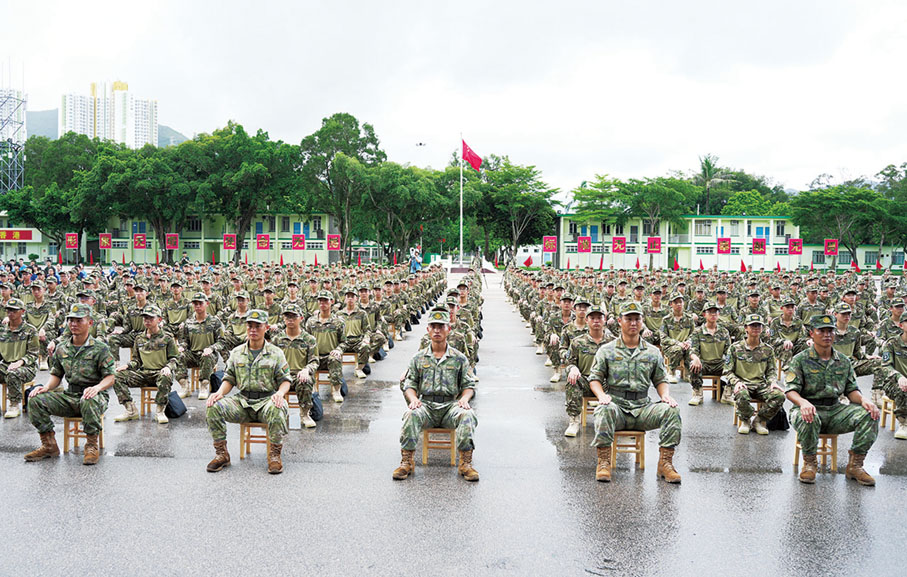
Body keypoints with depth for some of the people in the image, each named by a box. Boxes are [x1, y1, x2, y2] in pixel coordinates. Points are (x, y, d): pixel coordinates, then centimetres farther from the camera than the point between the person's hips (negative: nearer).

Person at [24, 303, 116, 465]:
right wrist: (46, 387, -4)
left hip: (95, 396, -5)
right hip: (70, 396, 5)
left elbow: (110, 378, -8)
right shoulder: (62, 348, 12)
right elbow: (56, 375, 18)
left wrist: (97, 388, -29)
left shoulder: (99, 348, -3)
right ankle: (49, 445, -3)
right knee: (36, 400, -15)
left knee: (89, 402, -41)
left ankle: (92, 446, -23)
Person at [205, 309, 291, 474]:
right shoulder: (236, 353, 15)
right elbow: (229, 379, 15)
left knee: (276, 410, -39)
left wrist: (280, 393, -17)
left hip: (266, 400, -3)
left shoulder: (276, 353, 7)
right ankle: (221, 453, -10)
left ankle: (275, 454, -19)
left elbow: (285, 379, 5)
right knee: (213, 406, -23)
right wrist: (220, 392, -6)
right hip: (242, 401, 3)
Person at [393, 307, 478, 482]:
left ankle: (465, 463, -28)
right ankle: (407, 462, -25)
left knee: (467, 415, -33)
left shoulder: (459, 358, 13)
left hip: (451, 405, 0)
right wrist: (413, 399, -12)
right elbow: (409, 384, 10)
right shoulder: (418, 358, 14)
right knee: (411, 414, -33)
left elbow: (469, 385, 11)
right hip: (426, 404, 0)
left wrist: (464, 398, -11)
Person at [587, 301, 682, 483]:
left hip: (643, 407, 2)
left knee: (671, 410, -26)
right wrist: (601, 395, -14)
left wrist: (665, 395, -3)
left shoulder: (653, 352, 17)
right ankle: (604, 462, -31)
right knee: (605, 409, -38)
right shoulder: (606, 351, 10)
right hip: (616, 405, -2)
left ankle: (665, 463, -19)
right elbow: (595, 378, 7)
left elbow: (660, 380, 19)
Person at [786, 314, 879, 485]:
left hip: (836, 410, 4)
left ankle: (855, 465, -11)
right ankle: (809, 463, -14)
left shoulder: (844, 361, 14)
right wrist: (803, 402, -31)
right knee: (807, 418, -40)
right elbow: (791, 391, -7)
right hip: (811, 409, -4)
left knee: (869, 414, -20)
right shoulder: (801, 360, 0)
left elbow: (851, 390, 13)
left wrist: (863, 400, -11)